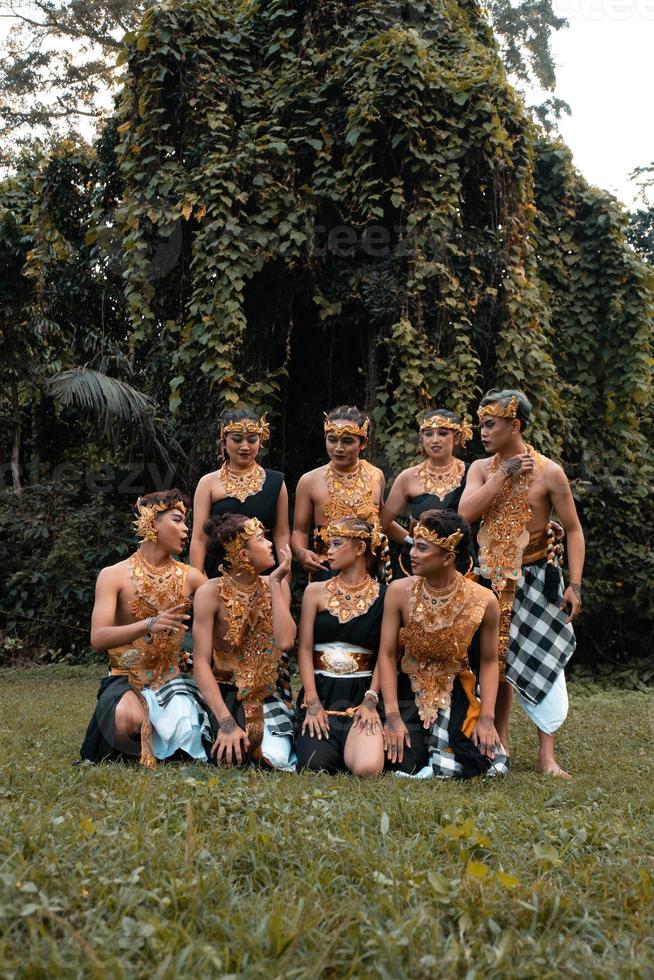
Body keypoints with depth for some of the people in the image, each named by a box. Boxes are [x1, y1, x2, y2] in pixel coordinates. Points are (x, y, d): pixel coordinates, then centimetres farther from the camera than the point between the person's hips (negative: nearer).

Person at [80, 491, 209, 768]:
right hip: (126, 678, -3)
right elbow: (98, 638, -17)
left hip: (173, 679, 3)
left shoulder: (189, 577, 5)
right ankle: (127, 753, 0)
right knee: (128, 718, -37)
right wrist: (149, 625, -32)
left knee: (185, 729, -28)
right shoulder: (114, 576, -4)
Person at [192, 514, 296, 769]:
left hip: (267, 693, 3)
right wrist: (226, 722, -27)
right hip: (224, 692, -2)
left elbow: (285, 641, -19)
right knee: (232, 758, -25)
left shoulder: (276, 587, -1)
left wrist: (275, 583, -15)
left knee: (276, 757, -21)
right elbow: (201, 664, -17)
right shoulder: (211, 592, -12)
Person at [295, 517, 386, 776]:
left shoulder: (383, 596, 4)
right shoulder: (315, 591, 8)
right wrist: (312, 702, -9)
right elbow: (305, 648, 2)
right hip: (320, 689, 1)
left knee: (367, 768, -25)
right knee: (315, 764, -23)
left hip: (361, 691, -1)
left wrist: (370, 701, -13)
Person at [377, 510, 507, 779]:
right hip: (410, 690, -1)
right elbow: (387, 655, -11)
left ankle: (437, 745, 20)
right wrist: (393, 716, -16)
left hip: (457, 694, 1)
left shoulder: (484, 601, -15)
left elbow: (489, 662, -3)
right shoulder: (399, 592, -15)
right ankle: (417, 740, 21)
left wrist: (486, 718, -10)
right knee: (405, 766, -17)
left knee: (490, 764, -12)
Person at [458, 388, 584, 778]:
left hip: (536, 577, -3)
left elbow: (573, 530, -6)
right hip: (493, 579, 3)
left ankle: (547, 753, 3)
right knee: (499, 660, 10)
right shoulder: (481, 469, 2)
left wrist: (575, 585, -12)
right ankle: (500, 743, 21)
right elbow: (466, 512, -15)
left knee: (544, 663, -4)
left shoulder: (548, 472, -9)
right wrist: (505, 473, -16)